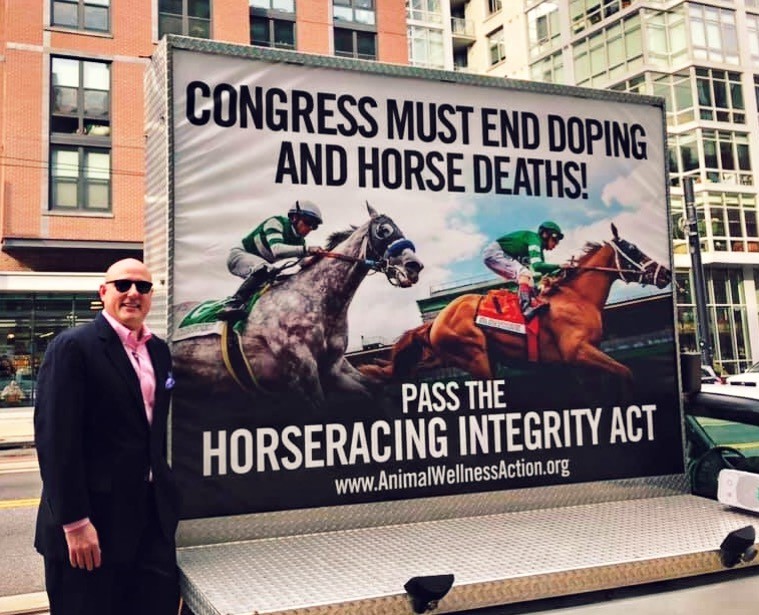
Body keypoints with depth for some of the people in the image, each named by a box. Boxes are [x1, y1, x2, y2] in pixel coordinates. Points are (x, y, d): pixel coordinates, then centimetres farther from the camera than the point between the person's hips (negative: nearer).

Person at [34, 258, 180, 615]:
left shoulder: (159, 350, 10)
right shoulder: (72, 347, -12)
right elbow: (55, 438, -17)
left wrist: (163, 490, 15)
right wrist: (75, 523, -19)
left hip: (152, 513, 6)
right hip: (93, 518, -6)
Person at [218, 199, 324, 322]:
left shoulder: (299, 240, -1)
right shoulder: (276, 223, -23)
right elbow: (277, 249, -41)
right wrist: (306, 249, -51)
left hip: (261, 264, 9)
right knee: (264, 269, -35)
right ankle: (233, 303, -40)